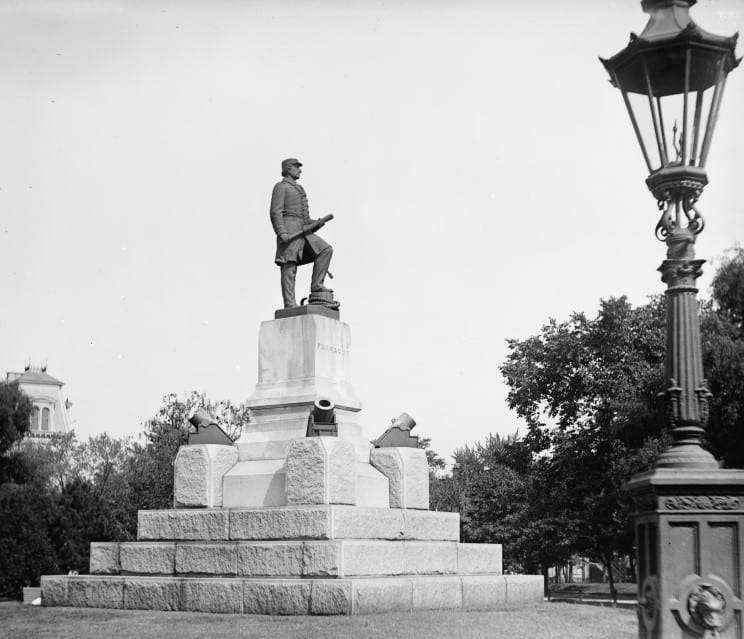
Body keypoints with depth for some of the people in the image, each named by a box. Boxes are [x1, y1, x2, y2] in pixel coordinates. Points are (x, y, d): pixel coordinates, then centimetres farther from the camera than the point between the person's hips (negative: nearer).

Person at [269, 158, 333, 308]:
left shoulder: (298, 189, 28)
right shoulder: (280, 187, 3)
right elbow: (275, 212, -9)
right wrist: (282, 233, -22)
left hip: (302, 232, 8)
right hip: (288, 231, -8)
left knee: (325, 249, -9)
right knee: (289, 268, -12)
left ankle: (316, 285, -10)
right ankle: (289, 305, -15)